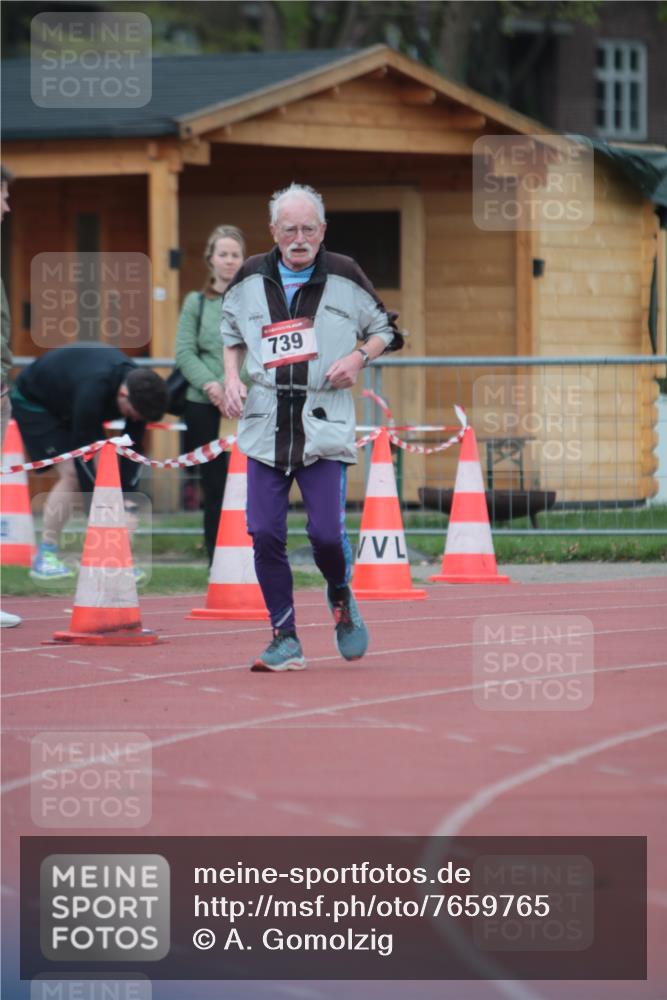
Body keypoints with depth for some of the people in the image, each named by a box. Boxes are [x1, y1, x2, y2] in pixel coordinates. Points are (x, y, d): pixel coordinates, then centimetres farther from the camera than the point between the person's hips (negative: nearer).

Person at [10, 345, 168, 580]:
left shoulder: (139, 391, -20)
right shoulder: (92, 390, -41)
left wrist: (126, 504, -19)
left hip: (67, 406, 7)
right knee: (71, 475, -19)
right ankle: (45, 557, -13)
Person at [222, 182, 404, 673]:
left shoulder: (344, 276, 1)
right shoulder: (251, 279, 6)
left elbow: (385, 329, 12)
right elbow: (231, 329, 23)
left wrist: (358, 357, -7)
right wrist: (232, 376, 7)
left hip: (325, 426, -2)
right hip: (265, 428, 2)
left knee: (326, 533, -11)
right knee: (265, 535, -5)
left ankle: (341, 597, 23)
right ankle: (285, 640, 7)